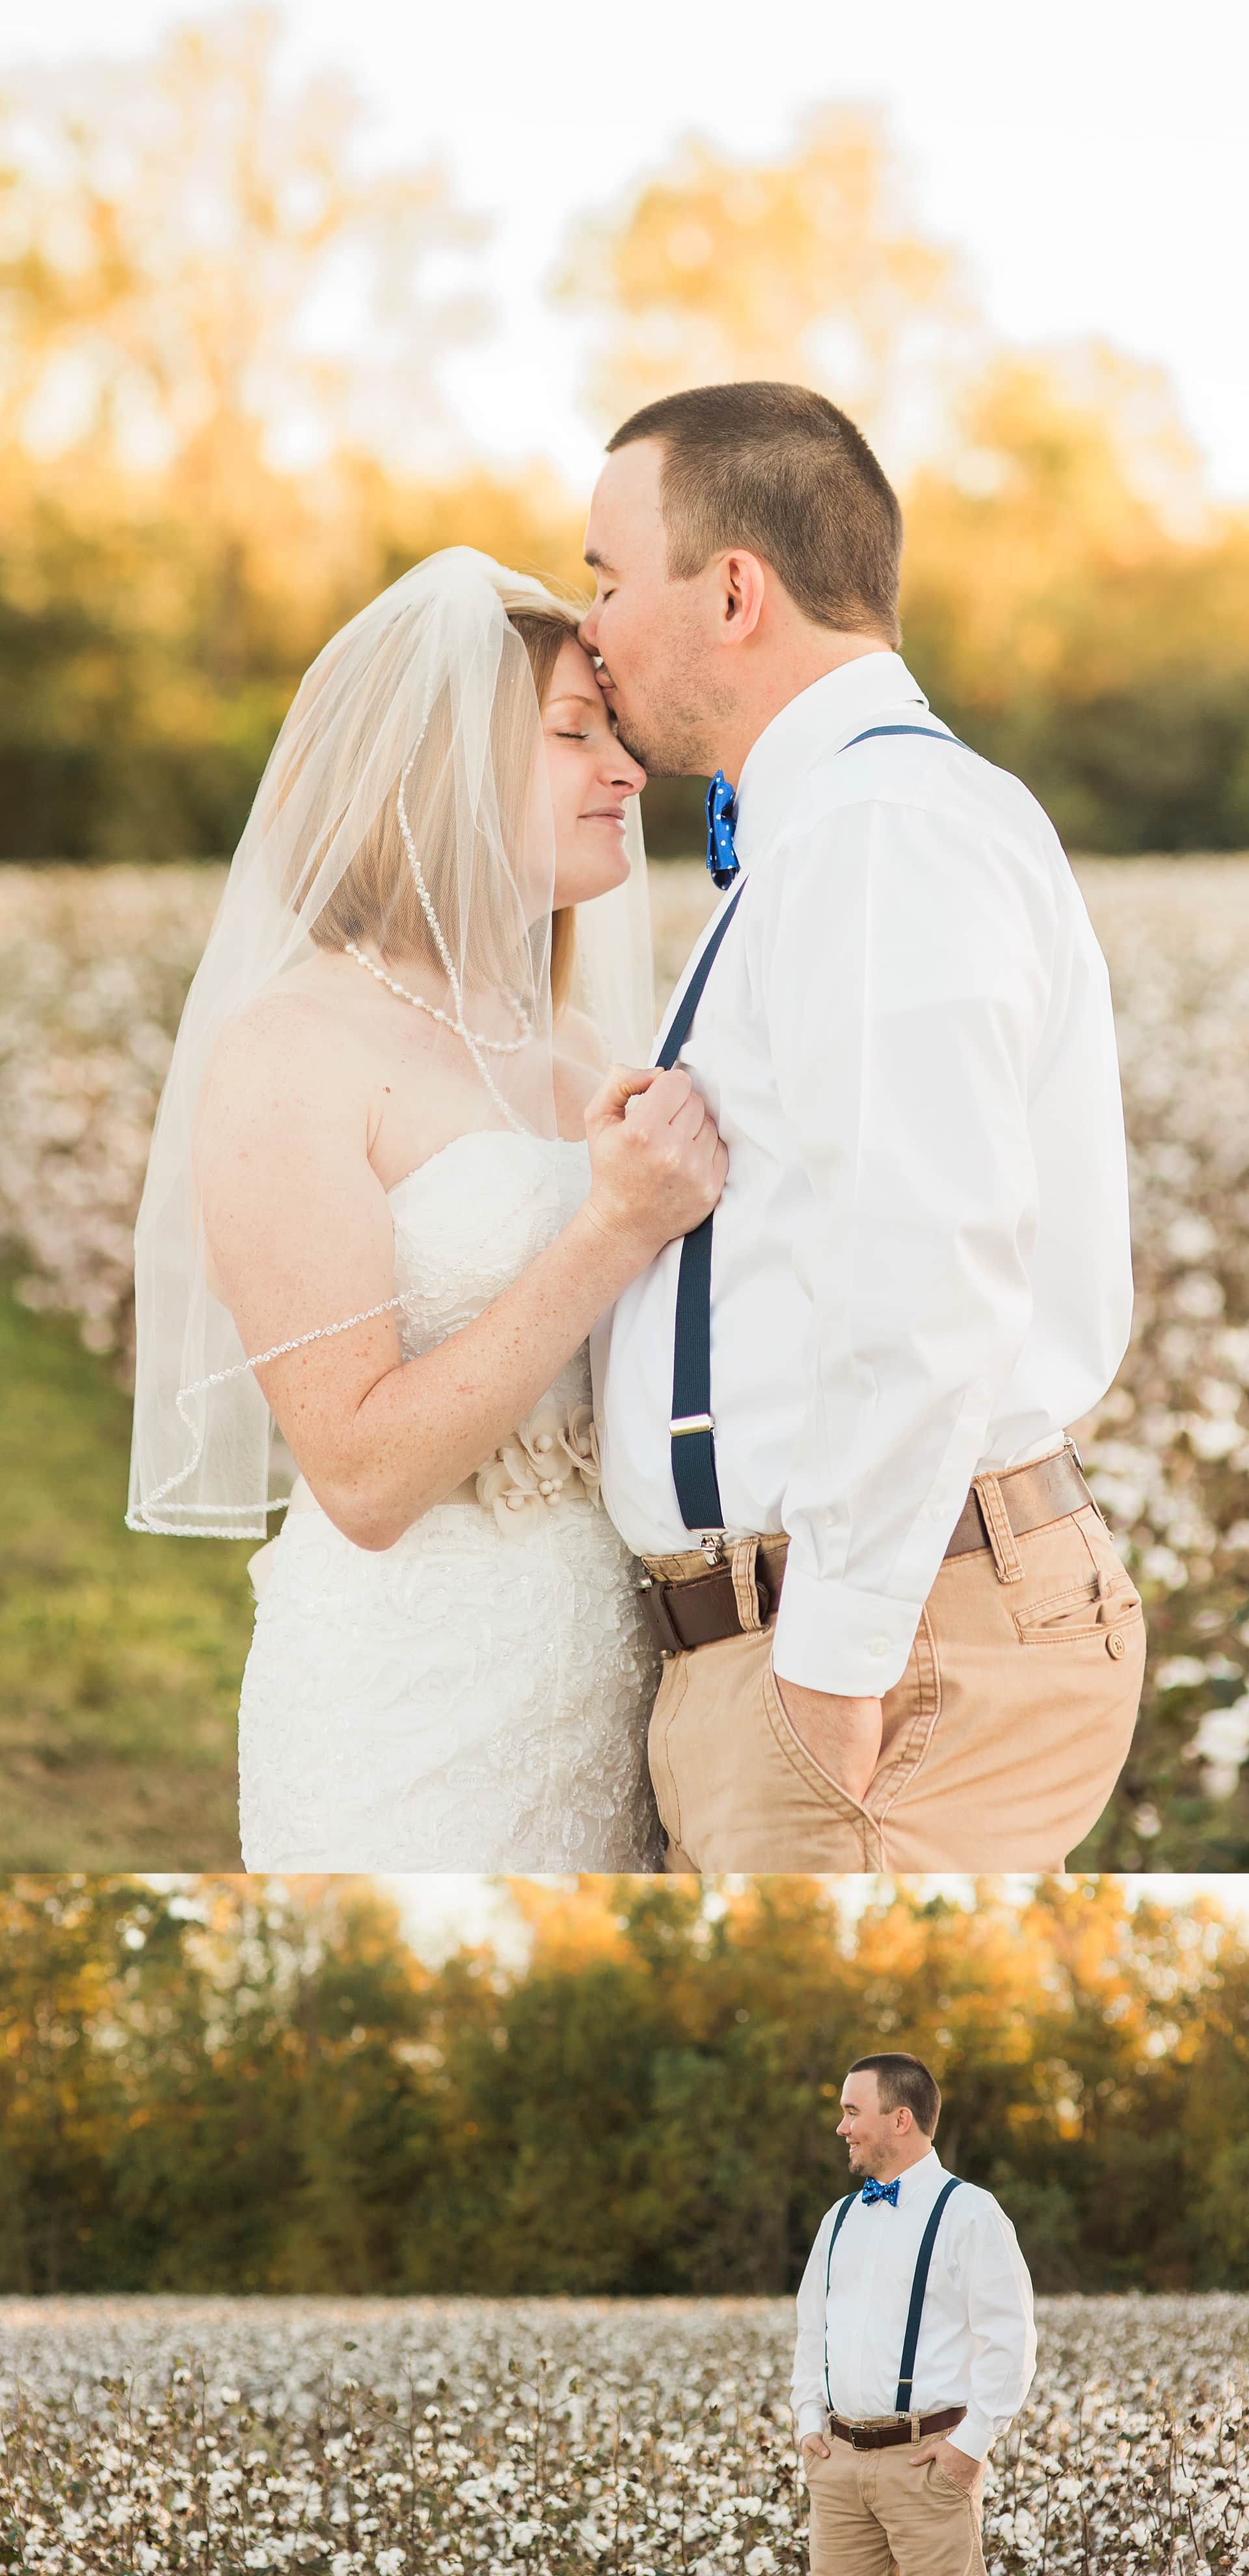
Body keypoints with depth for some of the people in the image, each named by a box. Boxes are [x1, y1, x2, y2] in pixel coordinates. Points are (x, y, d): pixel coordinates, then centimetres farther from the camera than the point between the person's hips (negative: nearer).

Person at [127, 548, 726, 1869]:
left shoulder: (569, 1047, 12)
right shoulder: (288, 1056, -11)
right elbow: (364, 1476, -17)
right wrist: (617, 1232, -21)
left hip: (615, 1664, 7)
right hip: (415, 1699, -7)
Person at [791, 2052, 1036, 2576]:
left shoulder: (969, 2214, -5)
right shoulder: (841, 2218, 17)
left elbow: (1009, 2341, -9)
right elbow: (811, 2330, 24)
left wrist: (971, 2444, -13)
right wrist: (810, 2423, 12)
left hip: (928, 2461, -6)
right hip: (838, 2459, 6)